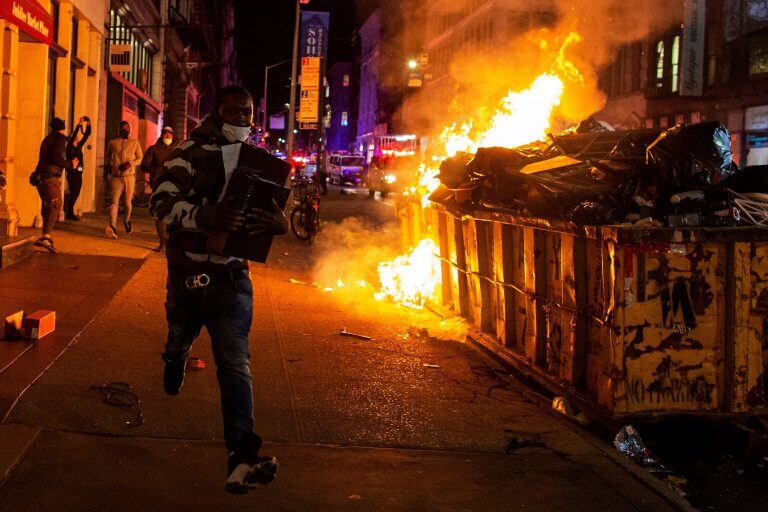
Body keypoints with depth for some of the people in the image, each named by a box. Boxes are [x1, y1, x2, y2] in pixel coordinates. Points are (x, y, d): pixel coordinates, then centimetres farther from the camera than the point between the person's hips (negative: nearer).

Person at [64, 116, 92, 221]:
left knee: (76, 193, 7)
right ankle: (69, 213, -5)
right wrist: (79, 125, -24)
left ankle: (70, 213, 11)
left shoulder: (79, 145, 13)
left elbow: (87, 135, 16)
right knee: (73, 192, -9)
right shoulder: (70, 145, -7)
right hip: (72, 173, -7)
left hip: (78, 173, 7)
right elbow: (73, 136, -24)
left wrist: (88, 125, 4)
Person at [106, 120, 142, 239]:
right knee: (113, 202, -15)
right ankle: (113, 227, -28)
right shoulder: (113, 142, 11)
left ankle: (127, 220, 37)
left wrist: (130, 163, -12)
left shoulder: (134, 142, 7)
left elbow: (140, 158, 6)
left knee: (128, 202, 6)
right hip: (116, 177, 0)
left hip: (129, 177, 0)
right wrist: (110, 165, 11)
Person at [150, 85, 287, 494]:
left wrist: (278, 224, -13)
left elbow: (274, 211, 13)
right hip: (187, 272, -1)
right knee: (180, 339, 22)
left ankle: (241, 459, -19)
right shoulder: (190, 153, -5)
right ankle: (175, 360, 62)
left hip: (232, 278, 1)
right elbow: (161, 202, -17)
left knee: (235, 363, -11)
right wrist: (204, 216, -36)